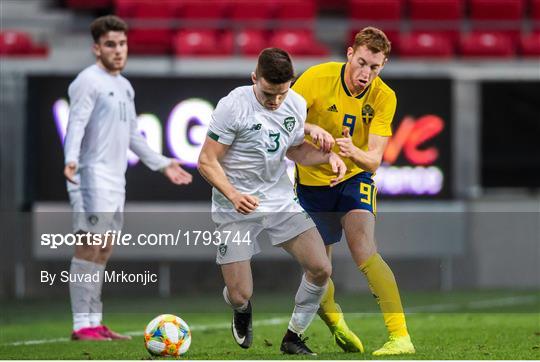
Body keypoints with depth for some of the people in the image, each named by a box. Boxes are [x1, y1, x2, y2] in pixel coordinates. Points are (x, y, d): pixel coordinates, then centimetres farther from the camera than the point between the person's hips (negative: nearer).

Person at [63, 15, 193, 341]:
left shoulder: (124, 86, 20)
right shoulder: (88, 82, -8)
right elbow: (76, 124, -19)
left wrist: (163, 164, 31)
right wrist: (71, 159, -36)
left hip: (115, 180, 9)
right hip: (93, 177, -9)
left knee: (104, 253, 10)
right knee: (89, 247, -11)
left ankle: (94, 322, 14)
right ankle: (82, 325, -13)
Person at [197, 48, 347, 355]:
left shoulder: (297, 105, -1)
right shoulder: (233, 106, -18)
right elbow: (207, 161, -15)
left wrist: (328, 156, -2)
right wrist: (233, 195, -31)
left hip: (282, 201, 5)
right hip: (237, 208, -5)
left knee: (321, 269, -10)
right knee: (240, 295, -8)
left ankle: (293, 338, 13)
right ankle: (242, 309, 33)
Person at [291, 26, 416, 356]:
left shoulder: (384, 97, -15)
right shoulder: (318, 78, -18)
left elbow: (374, 158, -20)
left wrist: (353, 152, -43)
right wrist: (311, 129, -39)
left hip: (355, 177, -1)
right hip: (312, 179, 1)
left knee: (364, 250, -24)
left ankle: (401, 337, -28)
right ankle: (335, 323, 39)